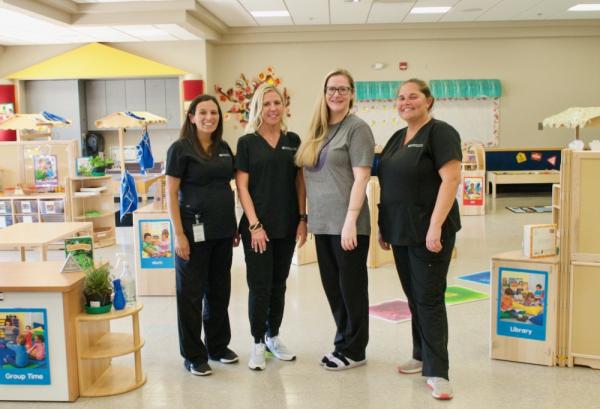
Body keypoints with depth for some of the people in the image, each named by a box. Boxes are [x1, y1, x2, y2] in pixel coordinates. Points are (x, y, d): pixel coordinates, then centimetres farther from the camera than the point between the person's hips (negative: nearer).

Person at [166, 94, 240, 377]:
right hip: (195, 231, -6)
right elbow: (171, 193, -9)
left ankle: (218, 346, 29)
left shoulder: (224, 148, 10)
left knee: (220, 291, 14)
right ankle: (193, 355, 15)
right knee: (191, 293, 3)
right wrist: (178, 234, -15)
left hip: (222, 232, 6)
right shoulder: (181, 148, -6)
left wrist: (234, 226, 13)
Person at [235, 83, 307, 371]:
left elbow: (300, 182, 8)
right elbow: (242, 186, -5)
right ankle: (258, 343, 14)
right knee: (259, 285, 0)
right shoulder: (247, 142, -2)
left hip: (287, 225, 3)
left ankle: (273, 336, 27)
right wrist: (255, 224, -12)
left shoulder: (293, 140, 7)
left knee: (278, 284, 12)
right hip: (257, 225, -3)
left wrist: (302, 218, 1)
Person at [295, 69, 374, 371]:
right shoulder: (317, 131, 13)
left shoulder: (356, 128, -7)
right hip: (322, 224, 7)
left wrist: (350, 221, -20)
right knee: (332, 286, 15)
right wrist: (308, 218, 13)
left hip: (347, 223, -7)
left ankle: (354, 350, 16)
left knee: (351, 287, 4)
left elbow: (361, 178, -14)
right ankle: (343, 341, 29)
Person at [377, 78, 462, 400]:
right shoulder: (397, 138, 15)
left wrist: (435, 227, -24)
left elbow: (451, 180, -18)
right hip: (401, 232, 8)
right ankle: (422, 356, 29)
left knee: (429, 298, -5)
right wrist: (384, 227, 15)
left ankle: (436, 372, 2)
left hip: (427, 233, -8)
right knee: (414, 297, 15)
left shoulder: (439, 133, -9)